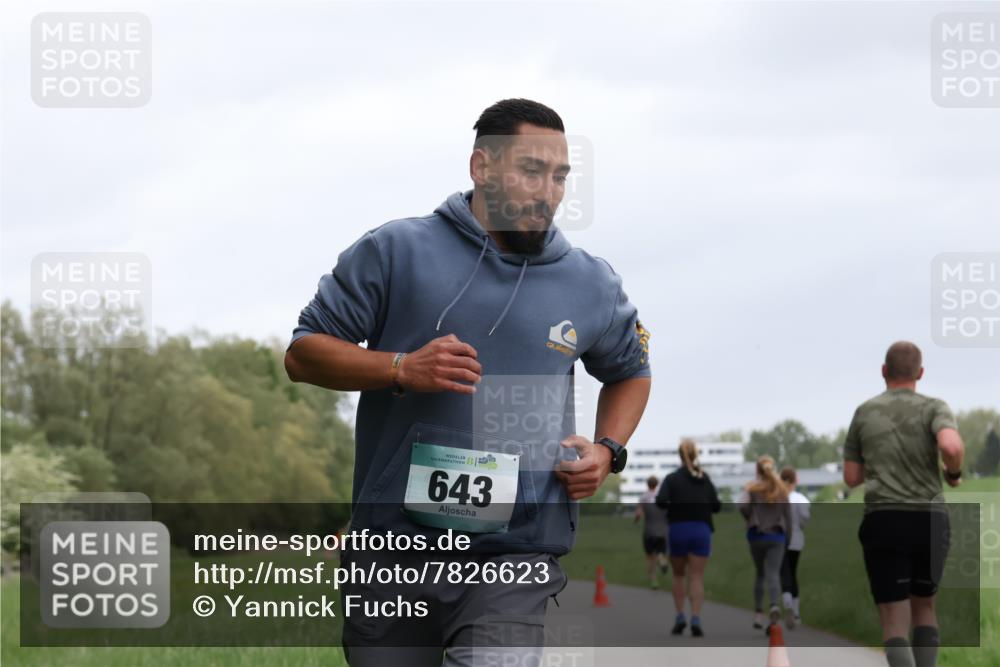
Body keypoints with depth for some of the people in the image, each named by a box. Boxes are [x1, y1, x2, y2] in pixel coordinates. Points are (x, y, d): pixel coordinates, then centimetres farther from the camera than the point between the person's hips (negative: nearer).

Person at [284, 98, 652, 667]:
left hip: (517, 555, 0)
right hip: (393, 542, 0)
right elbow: (304, 353, 3)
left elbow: (630, 372, 28)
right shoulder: (395, 251, 1)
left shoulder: (593, 284, 9)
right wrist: (401, 368, -12)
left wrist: (607, 451, 9)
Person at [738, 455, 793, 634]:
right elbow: (788, 515, 5)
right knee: (773, 574, -8)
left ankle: (758, 613, 13)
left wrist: (749, 518, 1)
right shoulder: (781, 490, 4)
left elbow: (742, 505, -19)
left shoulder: (752, 488, -3)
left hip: (757, 535, 0)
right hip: (776, 537, 0)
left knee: (760, 574, 16)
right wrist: (789, 537, 14)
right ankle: (774, 606, -34)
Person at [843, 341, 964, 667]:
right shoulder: (933, 408, 1)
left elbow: (851, 477, 13)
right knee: (924, 606, 22)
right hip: (930, 521, 0)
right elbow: (952, 446, -21)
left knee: (895, 622, -3)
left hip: (883, 520, 0)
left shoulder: (864, 412, 9)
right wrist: (954, 473, 1)